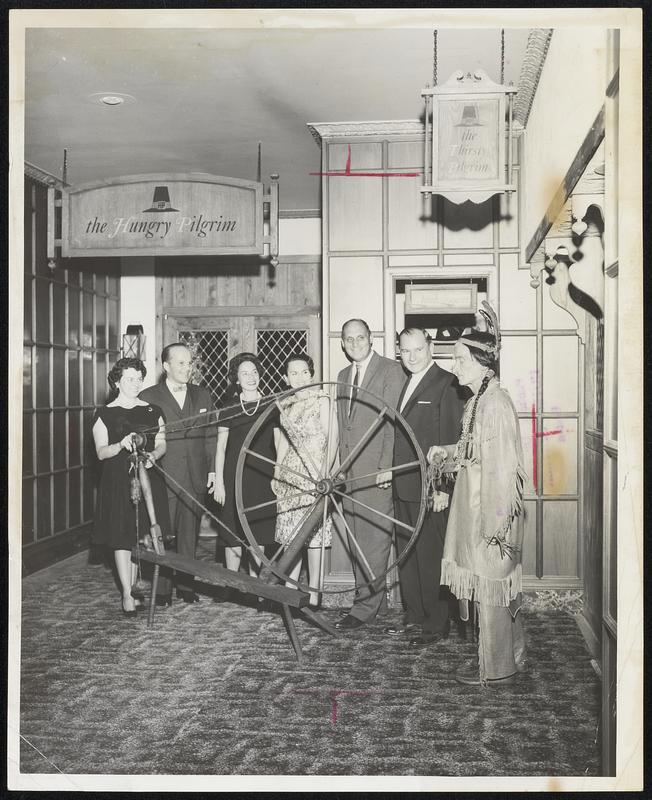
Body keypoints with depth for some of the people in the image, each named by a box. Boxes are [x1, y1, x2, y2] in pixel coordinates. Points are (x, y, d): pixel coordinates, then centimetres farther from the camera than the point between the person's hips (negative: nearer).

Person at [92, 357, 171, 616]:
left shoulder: (152, 411, 9)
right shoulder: (105, 414, 0)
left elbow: (162, 444, 7)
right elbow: (101, 452, -6)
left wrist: (153, 454, -16)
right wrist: (121, 444, -26)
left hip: (147, 478, 3)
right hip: (117, 481, -2)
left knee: (140, 535, 4)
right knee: (122, 537, -2)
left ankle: (132, 588, 16)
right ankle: (127, 594, 5)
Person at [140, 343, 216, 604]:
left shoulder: (203, 396, 12)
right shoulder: (148, 397, 1)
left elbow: (210, 436, 12)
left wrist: (212, 469, 6)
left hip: (195, 479, 3)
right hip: (163, 477, -3)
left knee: (189, 535, 9)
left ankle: (186, 585, 19)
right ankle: (162, 590, 9)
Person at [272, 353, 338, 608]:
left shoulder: (321, 400, -2)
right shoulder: (282, 404, 11)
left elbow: (332, 438, -7)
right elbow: (280, 442, 16)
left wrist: (324, 473, -14)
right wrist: (275, 474, 11)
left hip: (314, 474, -5)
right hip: (287, 475, 5)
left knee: (313, 532, -3)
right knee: (290, 532, 7)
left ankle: (313, 593, 4)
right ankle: (289, 589, 15)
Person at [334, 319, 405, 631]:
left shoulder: (390, 370, -5)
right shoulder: (343, 376, 18)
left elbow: (393, 422, -11)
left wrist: (386, 467, -17)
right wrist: (340, 464, 12)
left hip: (377, 468, -7)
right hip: (350, 470, 7)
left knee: (375, 536, -5)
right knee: (357, 538, 10)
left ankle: (365, 605, 0)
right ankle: (375, 598, 20)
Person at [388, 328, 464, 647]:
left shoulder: (446, 384, -11)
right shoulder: (406, 384, 15)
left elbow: (451, 441, -15)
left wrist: (443, 488, -18)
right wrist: (392, 475, 10)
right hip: (403, 487, 8)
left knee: (431, 557, -1)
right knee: (406, 555, 14)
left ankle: (437, 624, 11)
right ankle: (414, 617, 26)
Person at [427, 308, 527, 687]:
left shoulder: (496, 403, -20)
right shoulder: (479, 400, 10)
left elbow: (502, 466, -21)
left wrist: (495, 524, -21)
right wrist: (446, 453, 5)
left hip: (492, 509, -9)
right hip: (477, 507, 9)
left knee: (490, 586, 2)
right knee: (497, 587, 17)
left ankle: (496, 669, 16)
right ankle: (510, 656, 31)